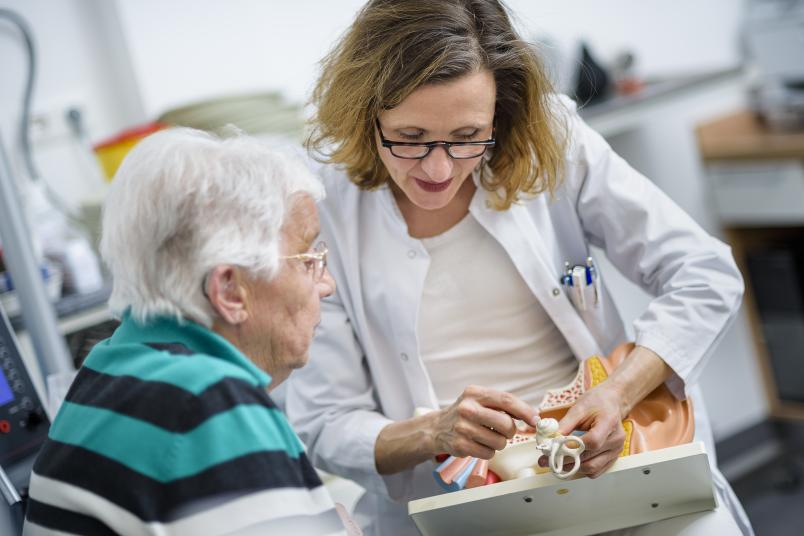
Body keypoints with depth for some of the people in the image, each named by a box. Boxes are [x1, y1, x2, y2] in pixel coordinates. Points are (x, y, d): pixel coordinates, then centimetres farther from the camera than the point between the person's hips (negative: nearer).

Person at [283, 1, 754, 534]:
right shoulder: (322, 213, -10)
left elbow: (706, 277, -5)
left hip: (607, 462, 2)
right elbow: (324, 429, -5)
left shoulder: (549, 138, -6)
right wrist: (434, 433, -25)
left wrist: (617, 395, -19)